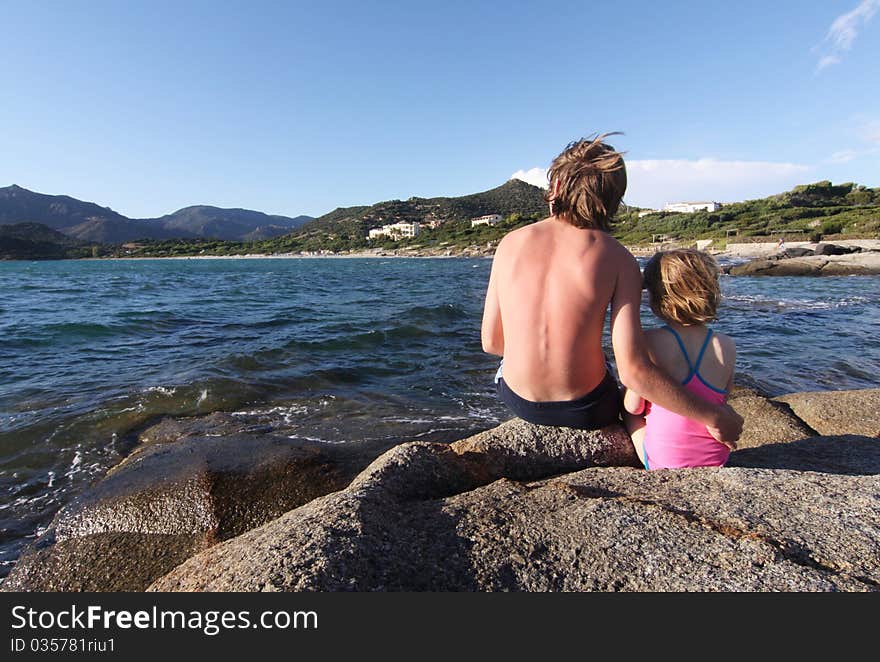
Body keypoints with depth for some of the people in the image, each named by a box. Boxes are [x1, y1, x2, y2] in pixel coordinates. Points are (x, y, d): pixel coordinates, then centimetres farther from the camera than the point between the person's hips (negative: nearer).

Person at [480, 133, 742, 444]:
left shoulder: (510, 243, -9)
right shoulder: (617, 259, -14)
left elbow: (491, 342, -4)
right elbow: (633, 370, -20)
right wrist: (714, 416, -5)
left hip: (519, 401, 2)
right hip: (586, 409, -1)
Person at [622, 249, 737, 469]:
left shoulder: (648, 342, -21)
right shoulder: (727, 346, -9)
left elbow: (634, 407, -13)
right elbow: (723, 396, 7)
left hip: (662, 462, -4)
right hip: (717, 461, 4)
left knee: (628, 414, 23)